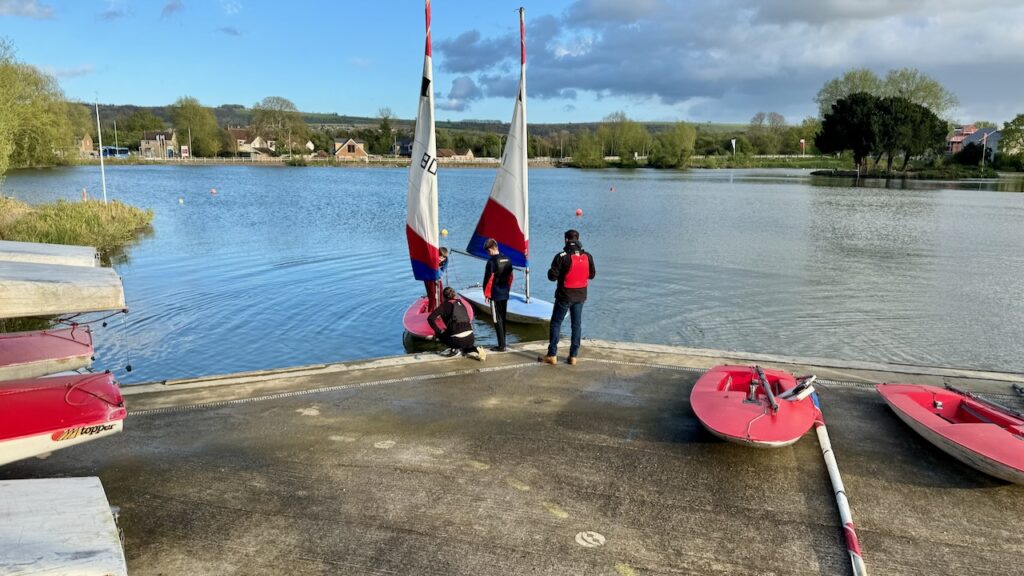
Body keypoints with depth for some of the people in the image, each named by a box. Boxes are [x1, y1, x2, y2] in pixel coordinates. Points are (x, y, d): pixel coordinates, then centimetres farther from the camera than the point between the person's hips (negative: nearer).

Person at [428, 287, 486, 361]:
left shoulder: (445, 305, 1)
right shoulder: (460, 303, 16)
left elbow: (430, 318, -7)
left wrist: (438, 331, 5)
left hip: (457, 340, -5)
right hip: (470, 338, 5)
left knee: (439, 334, 22)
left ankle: (454, 348, 6)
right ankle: (475, 350, 9)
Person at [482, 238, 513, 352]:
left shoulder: (492, 261, -15)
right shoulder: (507, 259, 5)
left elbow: (488, 278, -15)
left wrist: (486, 293, -3)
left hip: (495, 295, -7)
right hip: (505, 294, 7)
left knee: (497, 321, -1)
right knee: (503, 319, 14)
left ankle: (501, 346, -1)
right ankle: (503, 343, 20)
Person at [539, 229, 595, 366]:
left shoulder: (562, 257, -17)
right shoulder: (587, 256, -2)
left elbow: (552, 276, -15)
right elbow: (592, 275, 9)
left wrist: (551, 270, 6)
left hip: (564, 296, -4)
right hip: (580, 296, 4)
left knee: (556, 323, 7)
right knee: (577, 324, 12)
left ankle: (552, 355, 8)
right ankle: (573, 356, 14)